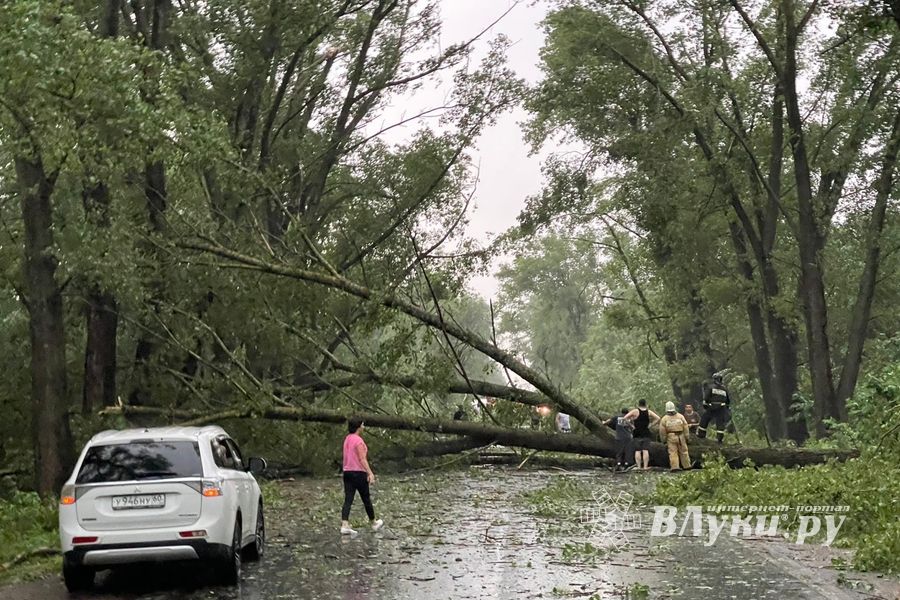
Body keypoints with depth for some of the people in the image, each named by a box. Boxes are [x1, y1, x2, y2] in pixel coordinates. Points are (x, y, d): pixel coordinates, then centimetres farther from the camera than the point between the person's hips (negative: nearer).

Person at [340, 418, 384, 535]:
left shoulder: (347, 439, 11)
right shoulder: (358, 440, -15)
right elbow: (362, 459, -20)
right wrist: (370, 473, -22)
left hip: (347, 472, 7)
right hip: (359, 473, -7)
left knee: (348, 500, 1)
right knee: (366, 499, 8)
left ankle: (344, 526, -10)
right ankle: (374, 523, 24)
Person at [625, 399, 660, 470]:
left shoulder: (635, 411, -5)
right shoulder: (649, 412, 4)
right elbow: (658, 418, 1)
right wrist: (650, 425, 2)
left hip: (637, 434, -2)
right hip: (646, 434, 2)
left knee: (637, 451, 0)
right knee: (645, 450, -1)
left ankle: (638, 466, -4)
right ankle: (645, 466, -6)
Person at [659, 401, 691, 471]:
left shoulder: (664, 419, -1)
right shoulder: (680, 416, 4)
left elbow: (662, 431, -1)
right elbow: (685, 427, 3)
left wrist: (664, 440, 9)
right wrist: (686, 437, 8)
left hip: (671, 437, -2)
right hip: (681, 436, 2)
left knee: (673, 452, -2)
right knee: (683, 452, 10)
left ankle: (674, 467, -10)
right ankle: (687, 466, 16)